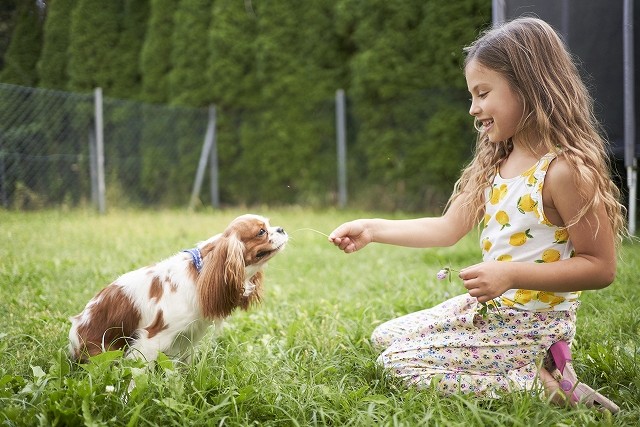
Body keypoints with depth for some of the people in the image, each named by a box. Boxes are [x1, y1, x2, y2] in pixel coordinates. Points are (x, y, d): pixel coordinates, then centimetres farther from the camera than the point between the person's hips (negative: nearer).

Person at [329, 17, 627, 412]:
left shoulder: (564, 169, -21)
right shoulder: (496, 163, 6)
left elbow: (601, 267, -21)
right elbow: (448, 229, 9)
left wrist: (512, 274, -28)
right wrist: (372, 229, 1)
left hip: (535, 323, -9)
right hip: (489, 308, 9)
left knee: (401, 362, -11)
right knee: (385, 337, 17)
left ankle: (542, 383, -7)